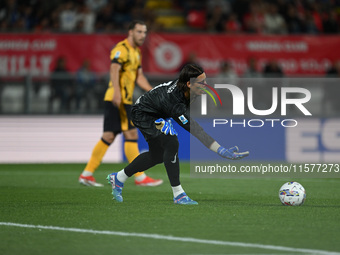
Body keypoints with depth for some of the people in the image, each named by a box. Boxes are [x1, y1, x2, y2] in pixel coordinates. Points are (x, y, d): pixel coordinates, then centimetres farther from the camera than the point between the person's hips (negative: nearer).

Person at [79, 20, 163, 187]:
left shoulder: (136, 51, 20)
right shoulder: (121, 49, -11)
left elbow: (139, 76, 25)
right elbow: (114, 70, -24)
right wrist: (117, 91, -37)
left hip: (125, 100, 10)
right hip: (118, 99, -10)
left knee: (109, 137, 9)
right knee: (131, 135, -9)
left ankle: (87, 174, 12)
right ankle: (140, 177, -7)